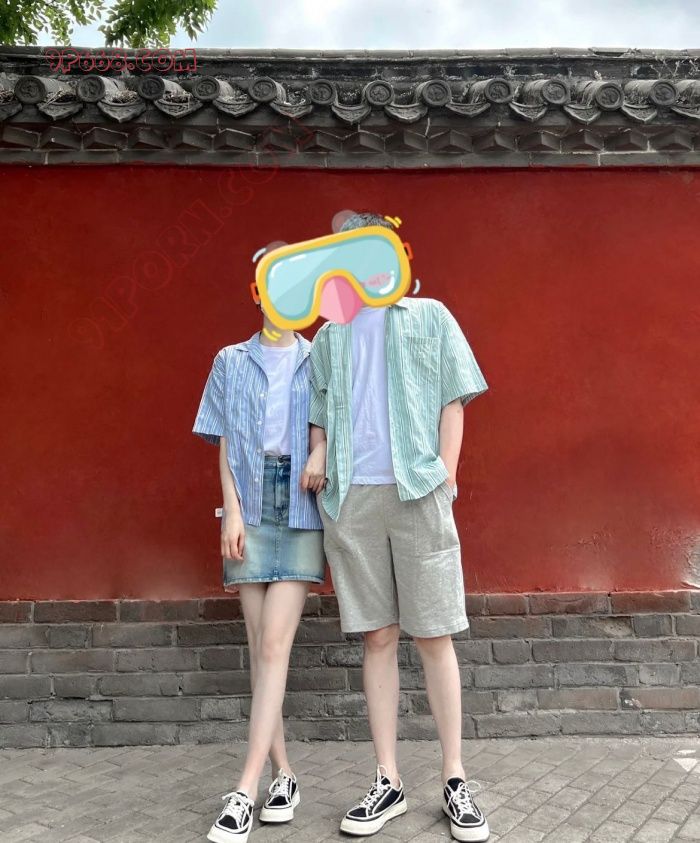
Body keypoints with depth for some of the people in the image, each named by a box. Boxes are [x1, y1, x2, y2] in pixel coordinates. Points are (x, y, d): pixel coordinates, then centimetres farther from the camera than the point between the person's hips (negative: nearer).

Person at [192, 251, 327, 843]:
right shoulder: (231, 362, 12)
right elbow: (225, 445, 8)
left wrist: (322, 456, -15)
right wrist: (233, 512, -3)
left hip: (302, 504, -2)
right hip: (252, 502, 2)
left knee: (275, 643, -10)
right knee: (261, 645, 2)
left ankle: (246, 789, -7)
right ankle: (283, 774, 13)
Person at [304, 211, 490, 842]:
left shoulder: (429, 317, 10)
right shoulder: (329, 336, 17)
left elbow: (452, 404, 5)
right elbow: (318, 421, 18)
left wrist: (444, 480, -3)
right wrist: (323, 482, 5)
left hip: (417, 493, -2)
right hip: (350, 499, 3)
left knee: (434, 636, 1)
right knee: (378, 638, 7)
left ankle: (456, 782, 14)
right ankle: (388, 783, 17)